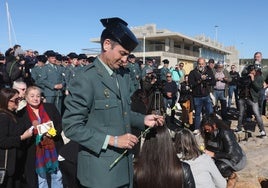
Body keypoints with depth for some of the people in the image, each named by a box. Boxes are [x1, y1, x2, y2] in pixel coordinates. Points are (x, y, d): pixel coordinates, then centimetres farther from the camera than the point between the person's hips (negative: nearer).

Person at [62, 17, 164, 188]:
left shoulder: (120, 78, 9)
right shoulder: (86, 79, -17)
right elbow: (71, 126, -19)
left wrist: (143, 119, 1)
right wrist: (112, 140, -21)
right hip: (101, 169, -7)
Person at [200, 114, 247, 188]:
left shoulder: (225, 133, -27)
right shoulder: (211, 133, -5)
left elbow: (230, 154, -27)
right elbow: (210, 147, 6)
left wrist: (213, 154, -28)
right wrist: (206, 151, -16)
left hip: (236, 159, -7)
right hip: (223, 157, 7)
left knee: (220, 167, -34)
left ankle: (233, 176, -2)